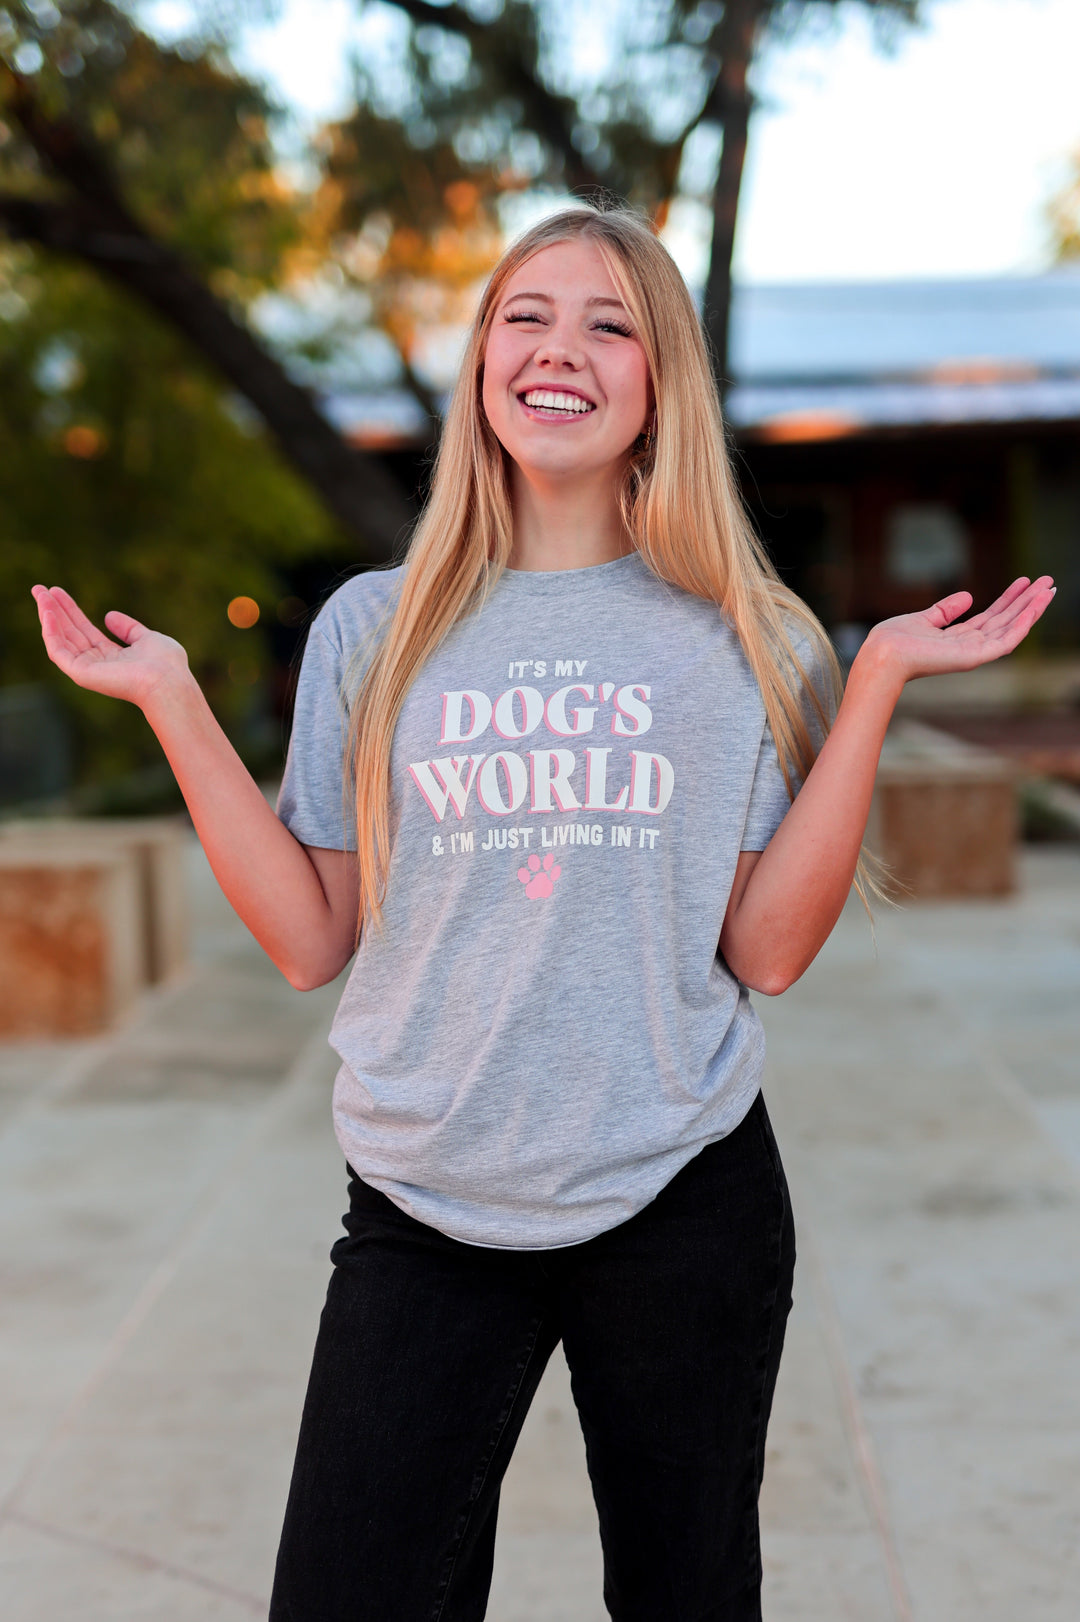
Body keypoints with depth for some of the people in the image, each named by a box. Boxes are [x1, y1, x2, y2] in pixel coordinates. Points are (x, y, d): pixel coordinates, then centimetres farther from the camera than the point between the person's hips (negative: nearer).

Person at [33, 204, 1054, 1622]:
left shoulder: (742, 642, 1)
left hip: (683, 1200, 0)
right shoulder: (374, 630, 3)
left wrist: (879, 682, -9)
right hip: (423, 1214, 1)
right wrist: (174, 703, -3)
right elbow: (313, 944, 0)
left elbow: (767, 952, -6)